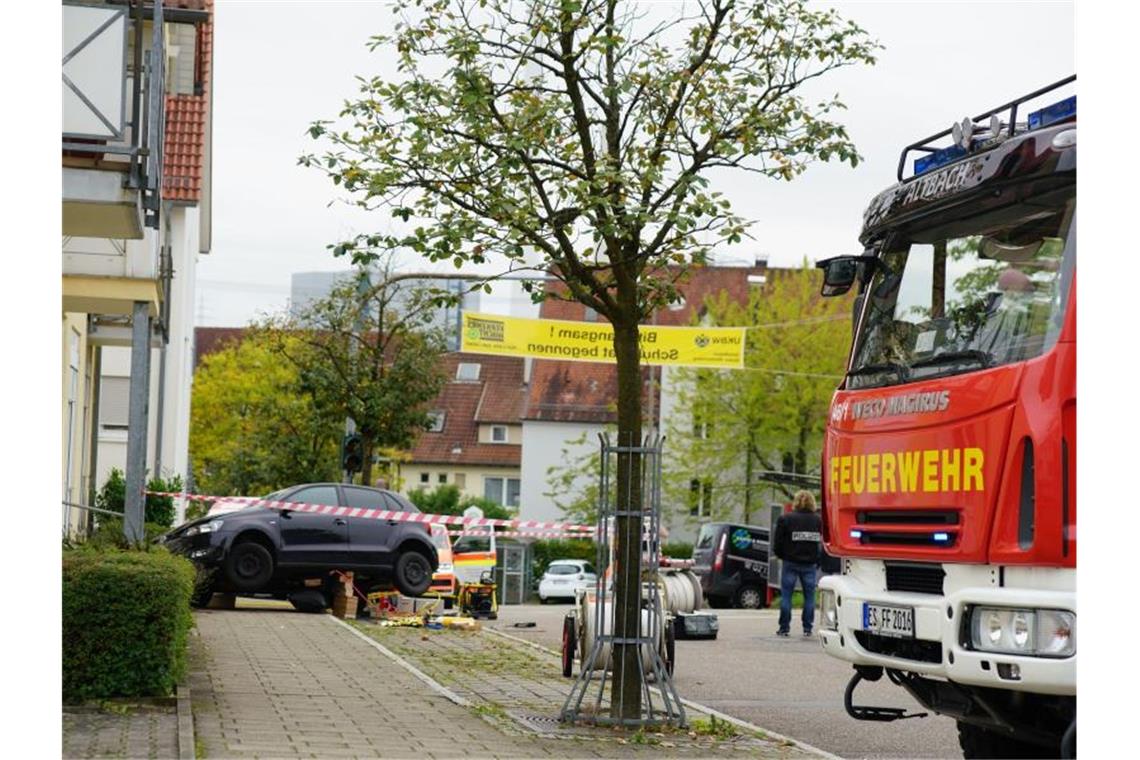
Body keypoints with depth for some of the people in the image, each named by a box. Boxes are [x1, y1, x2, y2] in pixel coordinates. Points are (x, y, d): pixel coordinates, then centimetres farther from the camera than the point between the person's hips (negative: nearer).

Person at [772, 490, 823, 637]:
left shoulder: (785, 519, -6)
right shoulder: (818, 520, -1)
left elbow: (777, 544, -4)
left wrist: (781, 556, 13)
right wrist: (817, 560, 8)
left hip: (790, 563, -2)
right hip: (810, 564, 2)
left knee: (786, 595, 5)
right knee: (809, 596, 9)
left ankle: (784, 628, 4)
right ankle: (807, 628, 8)